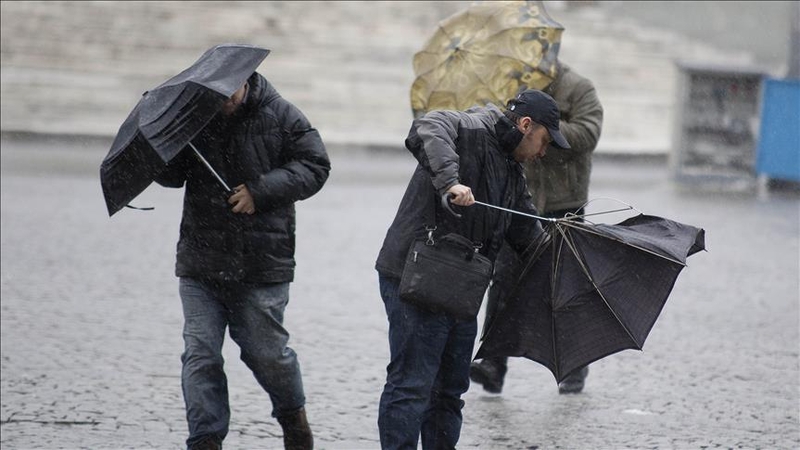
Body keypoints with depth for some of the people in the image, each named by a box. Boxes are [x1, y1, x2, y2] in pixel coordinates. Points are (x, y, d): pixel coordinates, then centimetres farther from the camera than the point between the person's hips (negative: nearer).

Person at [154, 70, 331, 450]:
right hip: (200, 264, 2)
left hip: (262, 265, -2)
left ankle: (294, 418, 34)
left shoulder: (280, 116, -3)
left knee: (266, 351, 7)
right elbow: (170, 177, 5)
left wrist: (261, 191, -16)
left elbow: (314, 166, -4)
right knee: (200, 354, -3)